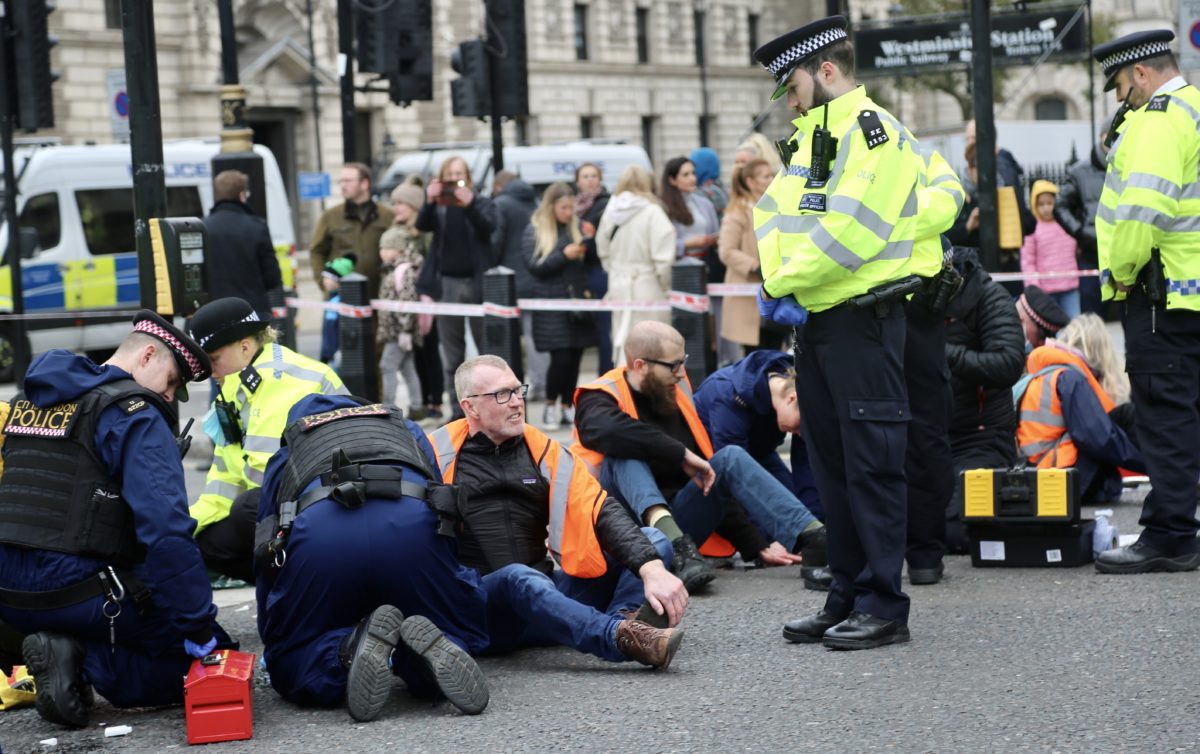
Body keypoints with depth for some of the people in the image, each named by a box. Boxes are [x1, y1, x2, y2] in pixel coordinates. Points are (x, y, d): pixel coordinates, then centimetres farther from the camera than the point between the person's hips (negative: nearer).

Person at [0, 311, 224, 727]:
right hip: (80, 592, -8)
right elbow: (165, 531, -19)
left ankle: (71, 652, -3)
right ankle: (89, 664, -13)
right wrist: (200, 631, -16)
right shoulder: (135, 415, -10)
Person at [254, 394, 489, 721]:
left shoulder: (284, 458, 40)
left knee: (288, 668, 17)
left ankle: (348, 649, -17)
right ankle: (431, 649, -15)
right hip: (412, 523, 1)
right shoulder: (407, 431, 44)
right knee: (464, 635, 22)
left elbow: (266, 562, 41)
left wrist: (272, 641, 54)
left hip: (318, 530, 0)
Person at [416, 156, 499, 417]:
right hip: (447, 283, 2)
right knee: (452, 354, 4)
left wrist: (469, 204, -28)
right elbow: (422, 225, -9)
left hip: (478, 282, -2)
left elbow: (489, 228, -12)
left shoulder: (482, 203, 5)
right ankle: (457, 409, 8)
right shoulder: (438, 207, 8)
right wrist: (429, 202, -27)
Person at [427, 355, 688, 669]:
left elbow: (603, 513, 0)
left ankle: (623, 618, -37)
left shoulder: (544, 452, 12)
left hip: (547, 595, 5)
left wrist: (653, 569, -17)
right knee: (518, 577, -39)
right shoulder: (438, 454, 4)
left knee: (652, 542, -7)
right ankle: (622, 636, -58)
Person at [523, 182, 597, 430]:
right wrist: (564, 255, -16)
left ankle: (567, 406, 16)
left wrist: (589, 242, -7)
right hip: (551, 303, -4)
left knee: (575, 357, 4)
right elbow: (534, 266, -7)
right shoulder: (534, 230, 0)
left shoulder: (577, 227, 10)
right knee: (561, 358, -9)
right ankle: (550, 406, 9)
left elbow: (591, 261, 12)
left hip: (577, 301, 4)